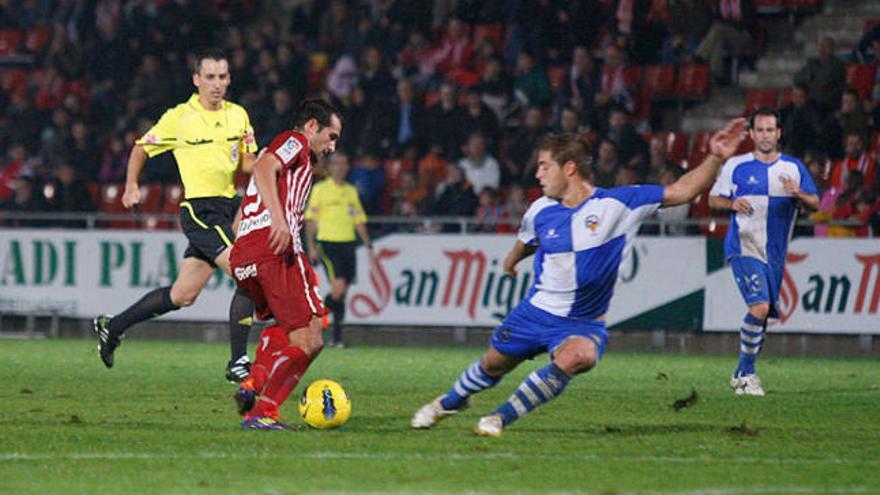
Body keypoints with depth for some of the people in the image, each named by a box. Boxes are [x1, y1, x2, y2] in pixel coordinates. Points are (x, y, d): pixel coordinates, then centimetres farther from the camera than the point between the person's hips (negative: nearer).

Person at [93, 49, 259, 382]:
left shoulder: (238, 115, 10)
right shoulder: (179, 118, -5)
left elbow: (247, 164, 15)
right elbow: (142, 148, 8)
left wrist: (254, 162, -8)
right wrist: (132, 186, -1)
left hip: (228, 207, 7)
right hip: (199, 208, -7)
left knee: (182, 296, 11)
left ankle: (112, 327, 28)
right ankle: (238, 363, -13)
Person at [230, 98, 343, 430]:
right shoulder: (295, 141, 9)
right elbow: (263, 167, -13)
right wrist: (279, 218, -25)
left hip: (241, 257, 9)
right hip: (276, 250, -9)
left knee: (285, 324, 28)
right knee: (308, 340, -6)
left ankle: (253, 384, 6)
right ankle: (263, 412, -14)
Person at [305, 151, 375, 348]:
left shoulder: (351, 191, 15)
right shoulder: (320, 189, 0)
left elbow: (359, 220, 19)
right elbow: (310, 219, -1)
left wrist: (368, 244, 11)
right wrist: (311, 247, -8)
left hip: (348, 244, 5)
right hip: (328, 243, -5)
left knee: (342, 292, 4)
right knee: (338, 287, -19)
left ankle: (337, 337, 9)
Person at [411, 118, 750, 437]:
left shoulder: (618, 203, -16)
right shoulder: (541, 211, -4)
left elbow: (681, 191, -19)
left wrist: (715, 158, -31)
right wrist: (511, 262, 40)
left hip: (584, 323, -3)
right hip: (536, 312, 3)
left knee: (577, 357, -34)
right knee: (493, 365, 15)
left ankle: (503, 417, -20)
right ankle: (449, 403, 49)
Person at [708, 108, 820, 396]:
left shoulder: (794, 167, 8)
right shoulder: (736, 166, 2)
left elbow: (815, 203, 7)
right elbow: (713, 199, 8)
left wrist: (798, 194, -14)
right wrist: (732, 203, -13)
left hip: (775, 252, 4)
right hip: (743, 247, -4)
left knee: (763, 313, 8)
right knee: (759, 307, -21)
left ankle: (741, 374, 25)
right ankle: (746, 373, -9)